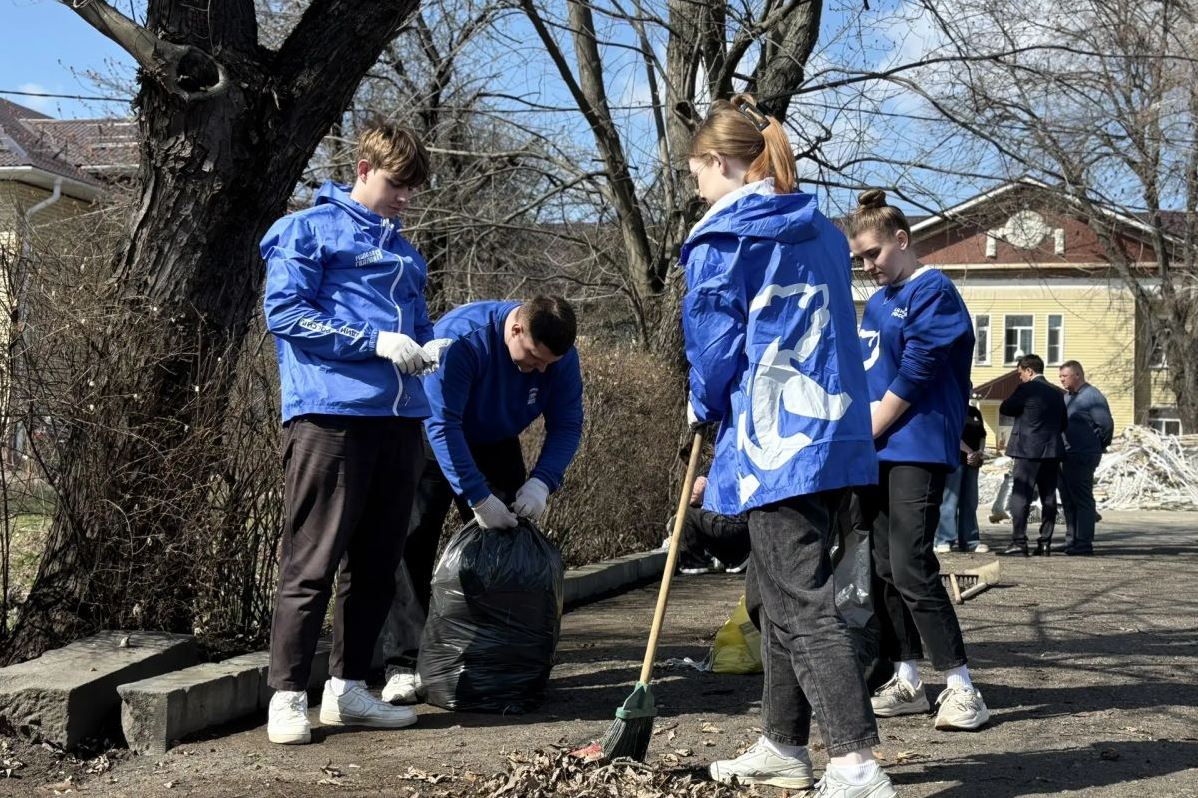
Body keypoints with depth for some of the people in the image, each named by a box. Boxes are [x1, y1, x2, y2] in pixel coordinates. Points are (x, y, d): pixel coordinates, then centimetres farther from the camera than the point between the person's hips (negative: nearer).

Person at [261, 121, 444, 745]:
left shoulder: (403, 251, 23)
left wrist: (428, 348, 4)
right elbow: (284, 312, -9)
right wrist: (375, 341, -14)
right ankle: (287, 695, -2)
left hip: (398, 418, 8)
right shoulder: (308, 230, 1)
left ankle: (347, 687, 18)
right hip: (331, 415, -8)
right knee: (312, 564, -7)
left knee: (376, 564, 10)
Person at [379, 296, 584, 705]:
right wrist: (477, 497, -40)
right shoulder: (461, 337, -35)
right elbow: (442, 425, -36)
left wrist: (541, 481, -30)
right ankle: (404, 666, -13)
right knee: (412, 548, -13)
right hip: (433, 442, -5)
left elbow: (567, 426, -12)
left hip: (495, 447, 5)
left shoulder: (561, 356, -19)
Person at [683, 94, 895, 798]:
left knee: (802, 604, -8)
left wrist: (704, 405, 14)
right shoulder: (823, 232, 16)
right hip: (836, 433, 8)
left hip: (774, 441, -8)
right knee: (782, 594, 18)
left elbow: (713, 340, -7)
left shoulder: (722, 236, -7)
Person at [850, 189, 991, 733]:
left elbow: (915, 377, -14)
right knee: (882, 571, 7)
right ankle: (907, 682, 14)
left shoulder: (932, 291, -7)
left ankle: (960, 687, -9)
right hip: (874, 454, 9)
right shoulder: (876, 302, 18)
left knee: (912, 569, -15)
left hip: (917, 451, -9)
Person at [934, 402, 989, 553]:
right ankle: (944, 541, -9)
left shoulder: (975, 412, 19)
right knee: (950, 500, -9)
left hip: (972, 461, 7)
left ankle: (970, 541, 9)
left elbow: (982, 435, 18)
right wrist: (970, 452, -16)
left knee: (970, 501, 6)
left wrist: (980, 452, -2)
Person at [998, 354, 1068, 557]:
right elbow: (1063, 423, 18)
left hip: (1028, 450, -7)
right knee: (1049, 498, 8)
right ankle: (1045, 542, 7)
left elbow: (1004, 408, -4)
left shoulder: (1027, 389, -8)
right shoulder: (1057, 392, 14)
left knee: (1020, 496, -5)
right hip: (1052, 451, 7)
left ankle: (1019, 542, -10)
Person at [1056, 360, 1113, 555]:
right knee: (1068, 499, 12)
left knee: (1082, 499, -5)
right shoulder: (1066, 397, 16)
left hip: (1082, 457, -9)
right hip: (1065, 457, 9)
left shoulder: (1092, 397, -12)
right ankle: (1071, 540, 20)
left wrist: (1098, 447, -4)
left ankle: (1084, 543, -2)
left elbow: (1106, 425, -14)